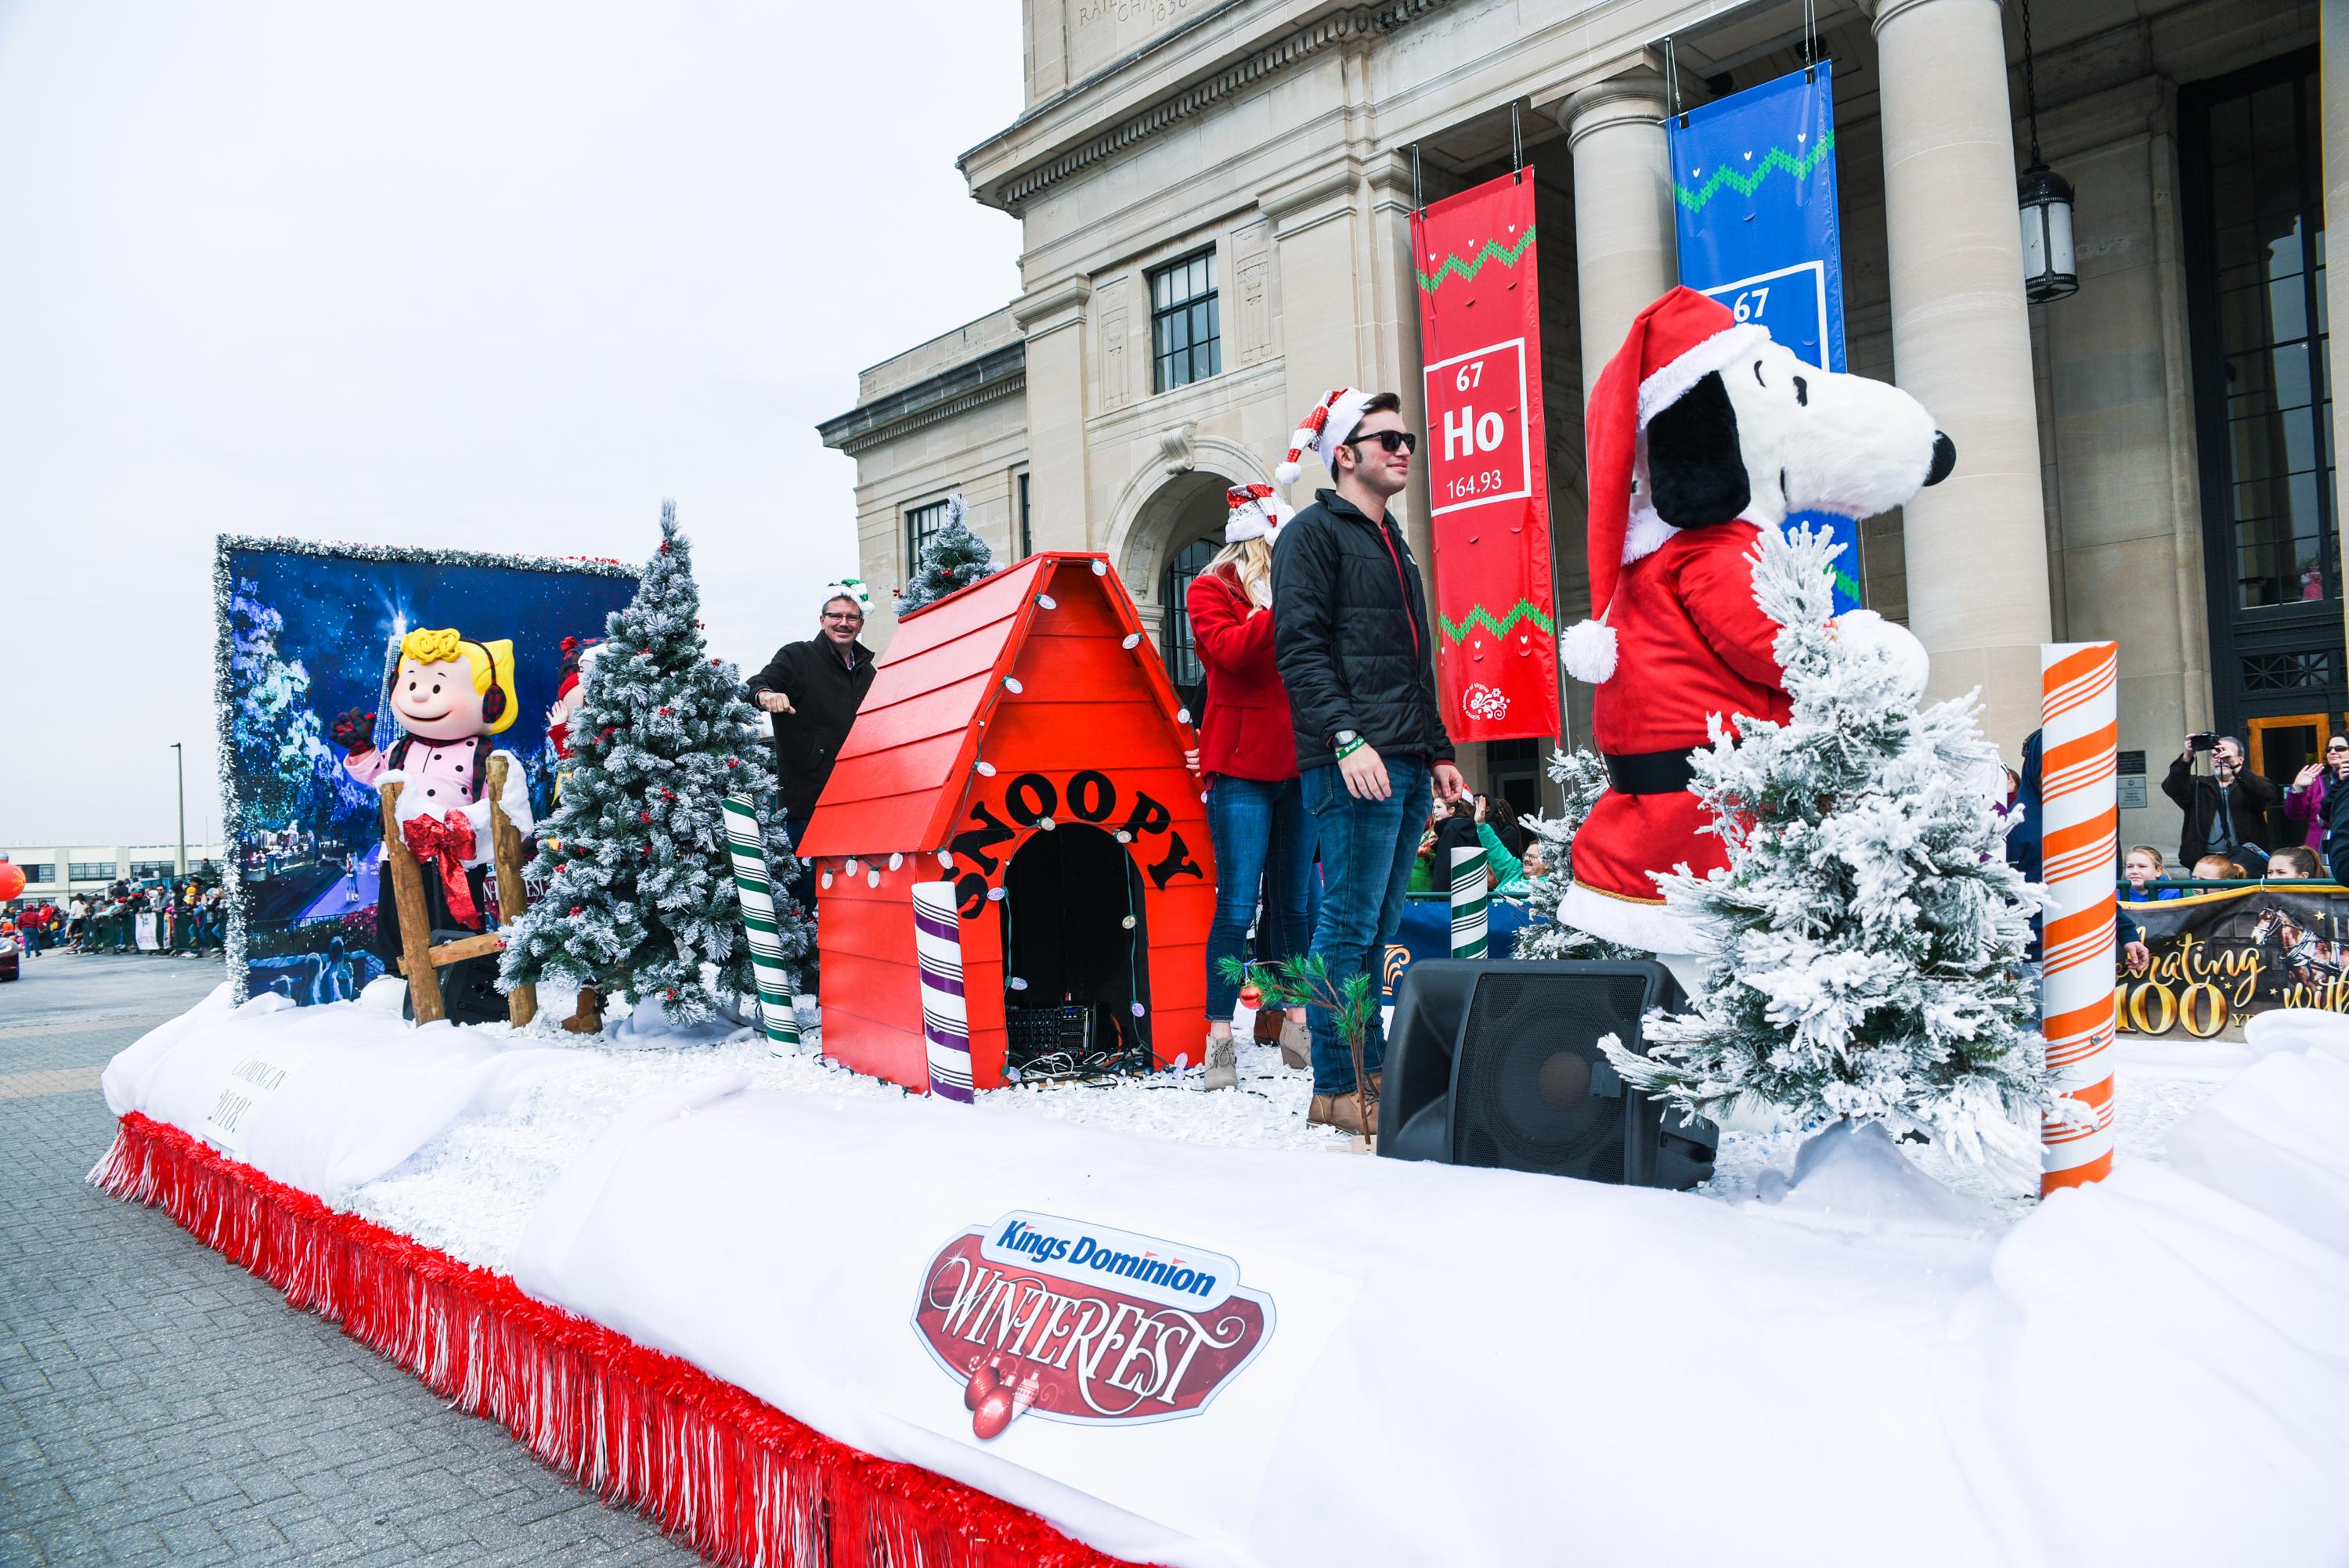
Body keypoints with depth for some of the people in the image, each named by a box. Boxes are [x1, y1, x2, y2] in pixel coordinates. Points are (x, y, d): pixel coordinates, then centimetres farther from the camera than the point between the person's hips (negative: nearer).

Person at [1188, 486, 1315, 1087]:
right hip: (1241, 767, -5)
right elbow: (1231, 649, -15)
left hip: (1296, 765, 5)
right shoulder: (1210, 590, 3)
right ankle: (1219, 1038, -1)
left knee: (1294, 904, 9)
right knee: (1238, 907, -7)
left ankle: (1295, 1021, 18)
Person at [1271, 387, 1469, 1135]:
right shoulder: (1315, 533, -1)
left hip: (1406, 766, 9)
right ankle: (1337, 1089, -2)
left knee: (1376, 930, 11)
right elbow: (1301, 650, -13)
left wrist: (1438, 752, 23)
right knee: (1350, 925, -8)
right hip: (1354, 765, -8)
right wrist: (1347, 740, -22)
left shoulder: (1393, 546, 25)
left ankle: (1372, 1072, 17)